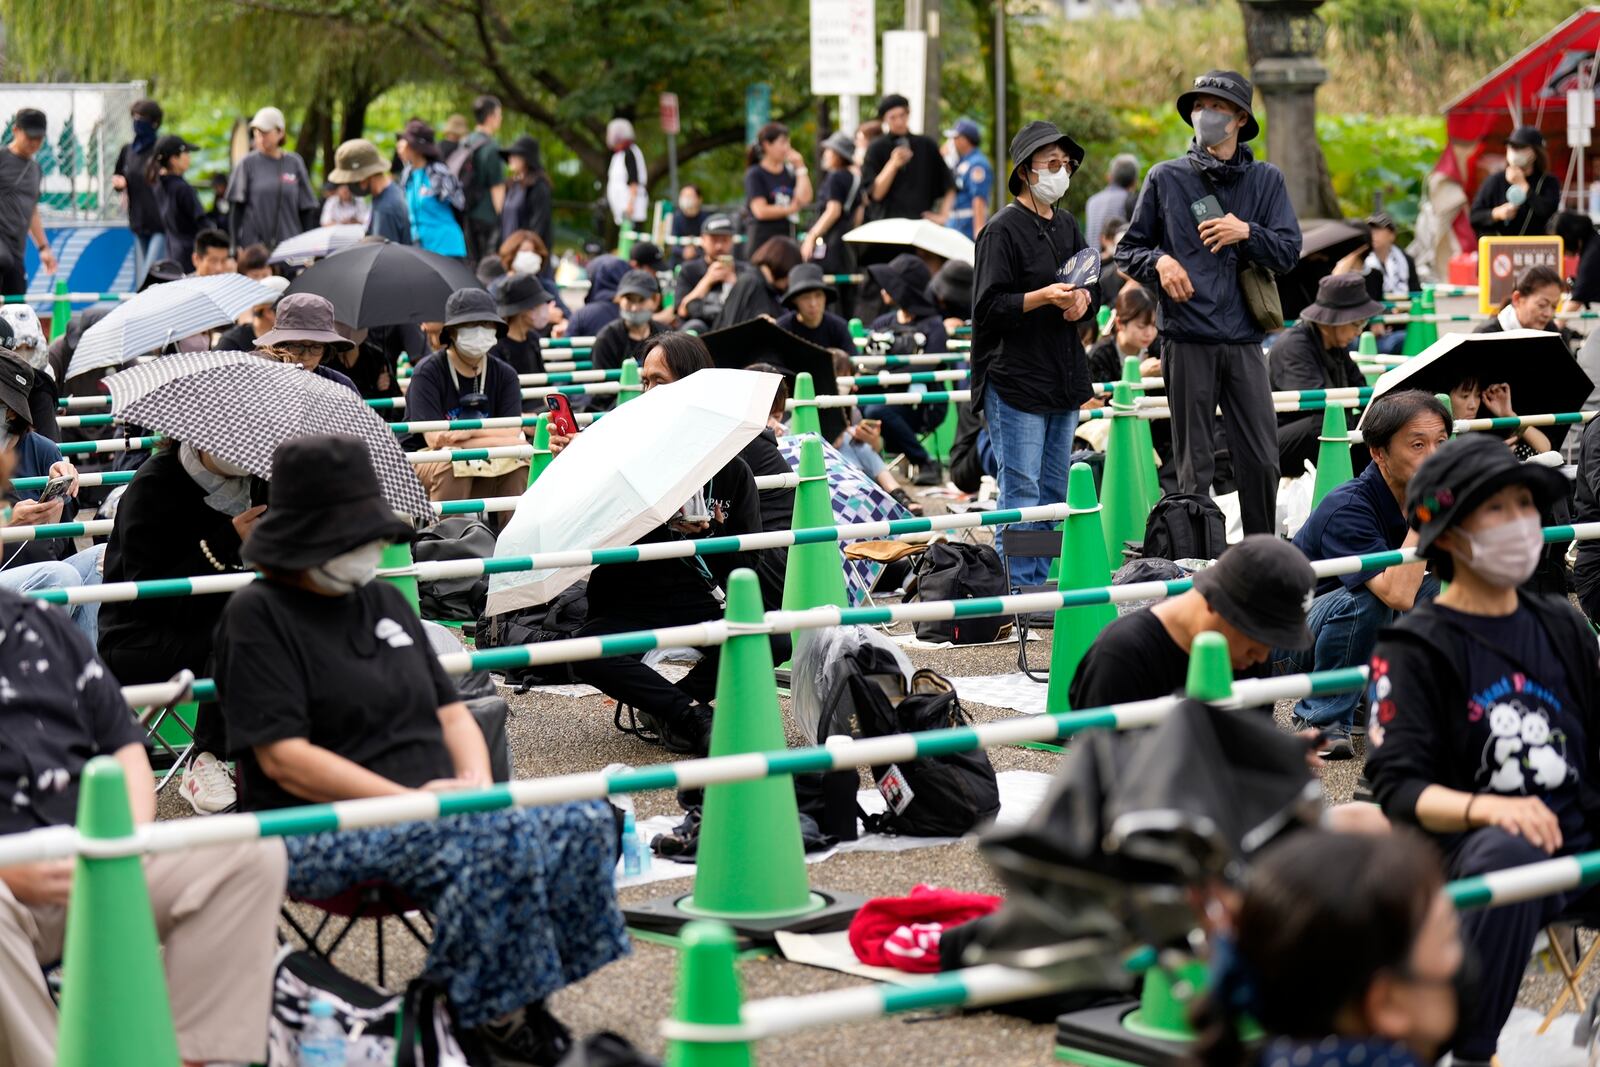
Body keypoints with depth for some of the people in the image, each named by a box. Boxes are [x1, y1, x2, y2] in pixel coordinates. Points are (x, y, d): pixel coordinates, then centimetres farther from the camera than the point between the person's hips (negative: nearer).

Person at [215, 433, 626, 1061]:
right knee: (495, 842, -35)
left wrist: (478, 785, -3)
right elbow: (283, 757, -12)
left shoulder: (384, 601, 21)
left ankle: (510, 1002, -11)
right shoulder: (258, 616, -2)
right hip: (320, 830, -7)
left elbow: (451, 711, 21)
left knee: (585, 820, -18)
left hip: (439, 809, 8)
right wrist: (411, 799, -19)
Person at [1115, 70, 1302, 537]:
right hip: (1186, 340, -1)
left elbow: (1289, 253, 4)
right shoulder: (1165, 178, 8)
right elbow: (1128, 250, 12)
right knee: (1194, 465, 1)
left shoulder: (1266, 179, 11)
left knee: (1261, 459, 1)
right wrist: (1159, 262, -9)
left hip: (1243, 340, 1)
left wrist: (1247, 233, -13)